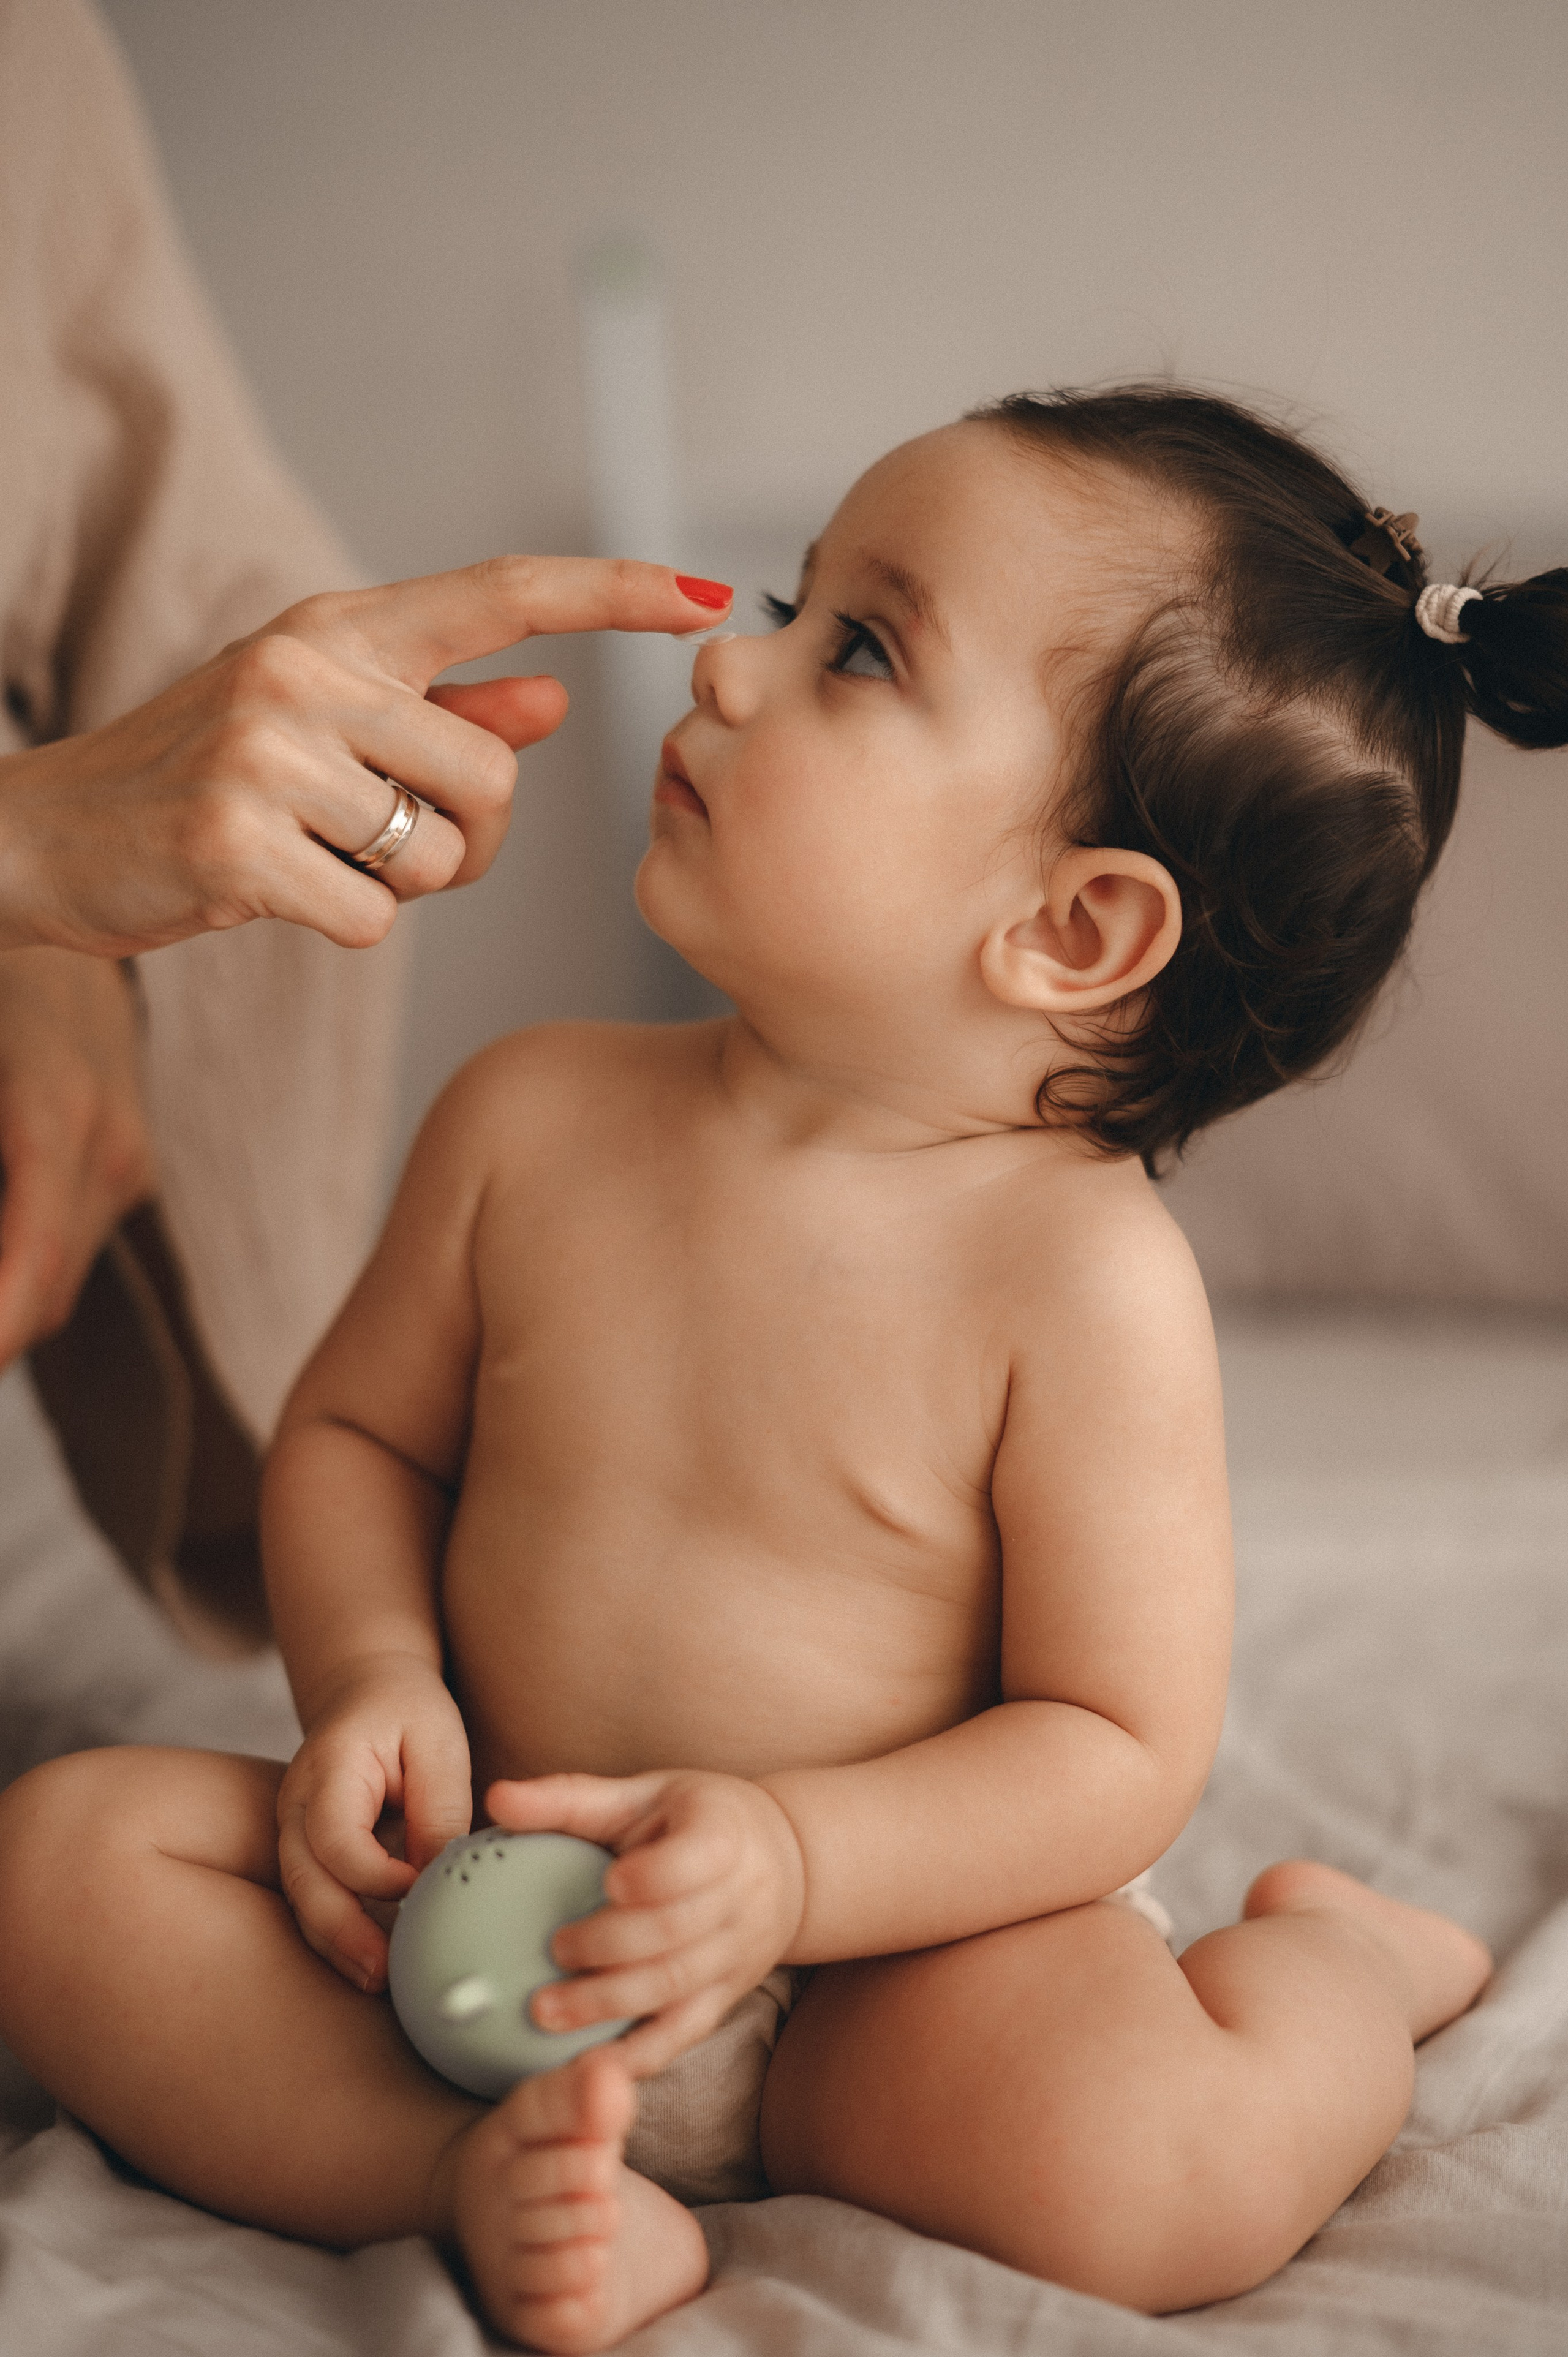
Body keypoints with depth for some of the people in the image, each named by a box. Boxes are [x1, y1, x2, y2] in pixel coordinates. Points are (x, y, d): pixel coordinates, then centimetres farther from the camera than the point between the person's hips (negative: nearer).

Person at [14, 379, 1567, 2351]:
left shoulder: (1083, 1277, -19)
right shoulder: (534, 1120, -5)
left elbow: (1116, 1746, -14)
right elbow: (353, 1430, 9)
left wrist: (794, 1866, -28)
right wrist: (375, 1676, -12)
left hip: (885, 1949, -3)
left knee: (1159, 2173, -30)